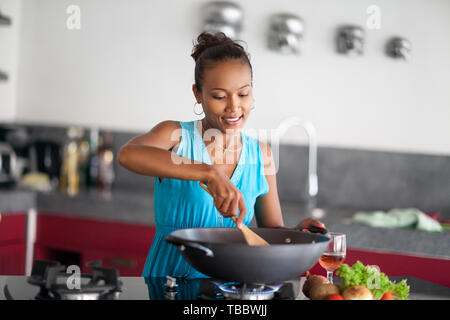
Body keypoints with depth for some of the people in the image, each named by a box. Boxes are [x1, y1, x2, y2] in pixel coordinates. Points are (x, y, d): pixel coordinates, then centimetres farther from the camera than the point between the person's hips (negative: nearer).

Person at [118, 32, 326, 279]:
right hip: (169, 274, -4)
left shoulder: (261, 155, 6)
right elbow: (128, 154, -28)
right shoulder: (176, 135, -5)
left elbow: (272, 230, 12)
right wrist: (209, 173, -37)